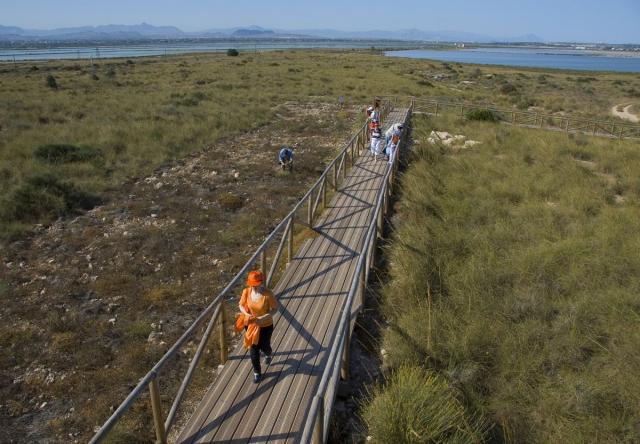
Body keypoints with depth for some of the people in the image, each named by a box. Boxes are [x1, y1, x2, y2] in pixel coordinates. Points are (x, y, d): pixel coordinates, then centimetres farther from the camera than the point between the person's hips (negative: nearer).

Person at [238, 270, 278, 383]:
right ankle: (257, 373, 33)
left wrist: (263, 318, -29)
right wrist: (246, 314, -21)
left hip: (266, 326, -2)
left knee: (264, 347, 18)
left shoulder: (267, 294, -27)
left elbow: (275, 308, -16)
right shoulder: (246, 292, -17)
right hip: (251, 325, 2)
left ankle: (268, 355, 57)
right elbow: (241, 305, -1)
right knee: (253, 350, 11)